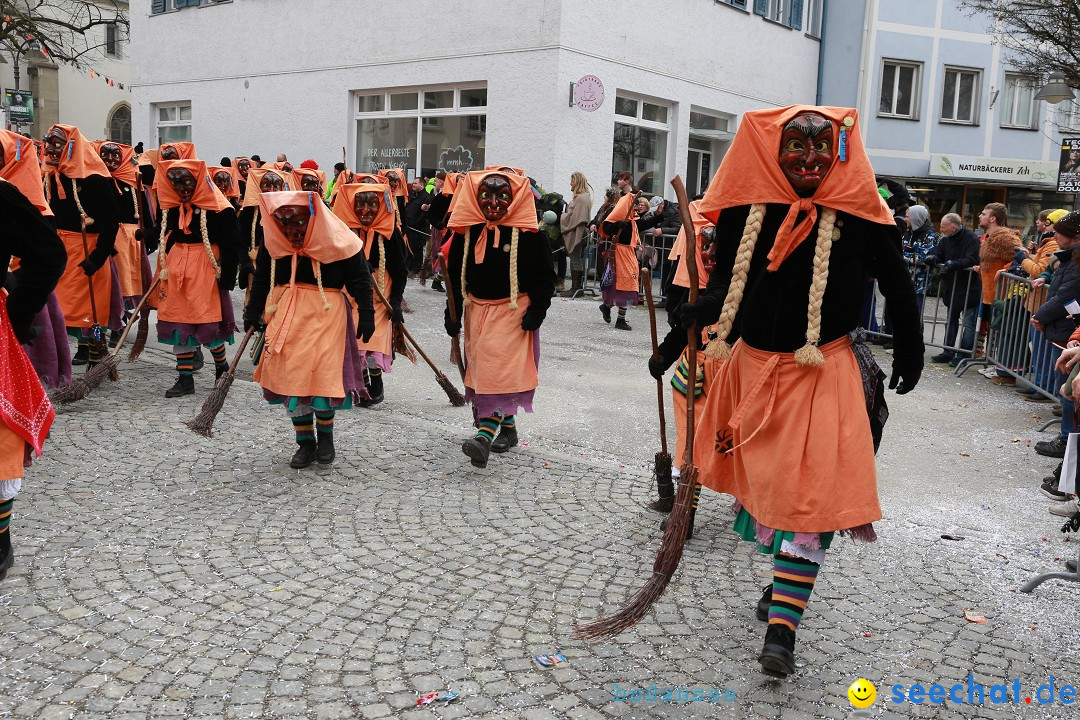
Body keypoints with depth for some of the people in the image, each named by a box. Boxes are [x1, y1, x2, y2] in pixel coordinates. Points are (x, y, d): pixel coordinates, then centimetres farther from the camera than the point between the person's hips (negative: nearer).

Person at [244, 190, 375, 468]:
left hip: (326, 313, -4)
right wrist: (253, 313, 12)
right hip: (286, 314, 4)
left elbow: (360, 281, -5)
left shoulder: (337, 241, -12)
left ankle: (325, 436, 19)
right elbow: (261, 279, 11)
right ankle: (305, 443, 17)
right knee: (290, 377, 3)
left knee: (325, 375, -7)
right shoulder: (273, 241, -2)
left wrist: (366, 317, -6)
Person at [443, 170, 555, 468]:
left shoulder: (528, 234, -9)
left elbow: (545, 276, -5)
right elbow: (454, 274, 9)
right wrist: (453, 312, 6)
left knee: (500, 368, -16)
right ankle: (507, 426, 28)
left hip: (513, 310, -5)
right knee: (482, 367, 10)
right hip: (477, 309, 5)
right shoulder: (467, 232, 1)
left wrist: (537, 310, -12)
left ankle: (486, 433, -23)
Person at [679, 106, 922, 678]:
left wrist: (909, 355, 10)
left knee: (813, 493, 0)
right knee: (762, 478, 12)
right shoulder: (745, 211, -7)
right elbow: (724, 283, 3)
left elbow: (896, 285, 2)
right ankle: (784, 580, 29)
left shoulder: (858, 217, -9)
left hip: (824, 375, -2)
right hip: (754, 366, 2)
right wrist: (698, 313, -15)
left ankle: (782, 627, 9)